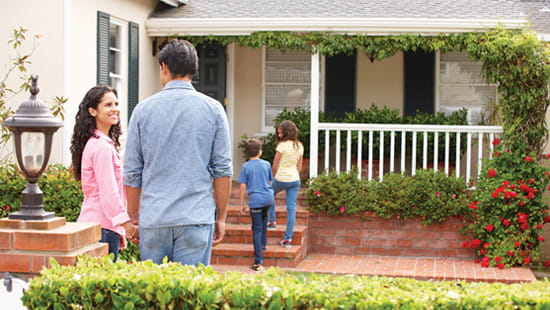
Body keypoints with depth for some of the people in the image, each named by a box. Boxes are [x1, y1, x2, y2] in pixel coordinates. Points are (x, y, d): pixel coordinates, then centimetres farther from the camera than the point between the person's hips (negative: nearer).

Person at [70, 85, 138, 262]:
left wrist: (121, 232, 21)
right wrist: (129, 227, -17)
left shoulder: (93, 143, 17)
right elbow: (109, 194, -18)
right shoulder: (102, 147, -14)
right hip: (102, 227, -10)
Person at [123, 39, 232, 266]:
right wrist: (221, 217, 8)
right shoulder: (213, 109, 1)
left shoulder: (143, 109, 4)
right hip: (196, 218, -1)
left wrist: (134, 217, 15)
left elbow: (132, 172, 6)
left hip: (153, 219, 1)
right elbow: (222, 169, 0)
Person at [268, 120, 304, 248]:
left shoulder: (282, 145, -14)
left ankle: (272, 221, 27)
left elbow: (275, 165, -8)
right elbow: (299, 166, 11)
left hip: (281, 179, -5)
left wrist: (274, 177, 8)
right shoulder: (299, 146, 5)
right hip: (295, 180, 5)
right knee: (291, 209, 4)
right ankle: (288, 239, 5)